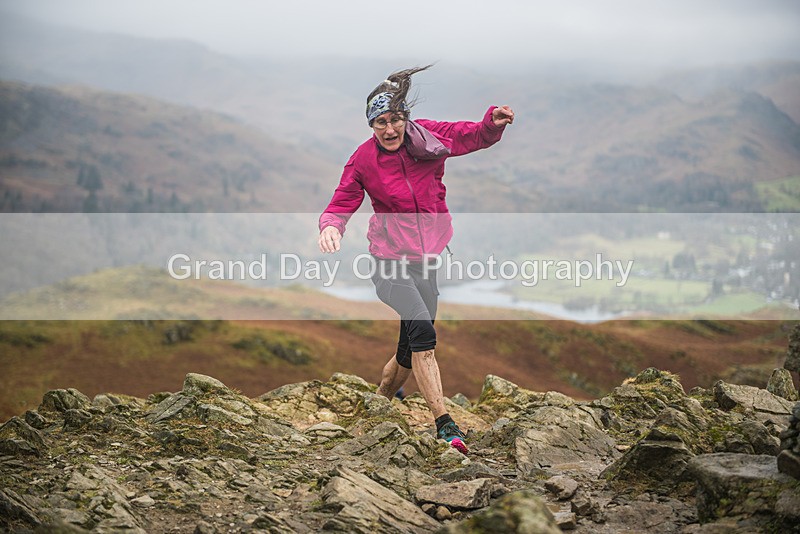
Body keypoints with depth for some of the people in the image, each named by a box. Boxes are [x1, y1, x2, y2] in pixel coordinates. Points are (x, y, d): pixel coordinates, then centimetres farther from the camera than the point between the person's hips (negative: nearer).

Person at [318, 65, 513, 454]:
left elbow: (477, 137, 4)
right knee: (422, 328, -26)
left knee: (411, 349, 13)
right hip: (389, 261, -4)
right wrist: (331, 226, -25)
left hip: (427, 261, 4)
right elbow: (342, 205, -3)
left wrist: (494, 122, -18)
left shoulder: (429, 137, -3)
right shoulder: (363, 160, -7)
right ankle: (445, 425, -27)